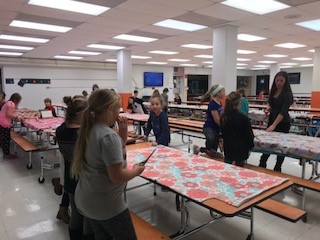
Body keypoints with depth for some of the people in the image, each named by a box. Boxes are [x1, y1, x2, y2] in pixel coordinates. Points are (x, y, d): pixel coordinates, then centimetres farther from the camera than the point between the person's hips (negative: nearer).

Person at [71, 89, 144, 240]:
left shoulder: (88, 130, 2)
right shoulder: (108, 136, -25)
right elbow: (117, 176, -25)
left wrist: (122, 133, -1)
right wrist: (136, 170, -7)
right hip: (106, 205, -8)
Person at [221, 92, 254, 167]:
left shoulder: (223, 117, -5)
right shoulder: (244, 118, -21)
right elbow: (249, 135, -12)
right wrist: (250, 146, 6)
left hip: (228, 149, 4)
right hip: (241, 150, -4)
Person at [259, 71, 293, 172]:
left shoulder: (287, 94, -16)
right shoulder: (273, 91, 3)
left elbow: (283, 111, -25)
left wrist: (274, 125, -34)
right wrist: (268, 109, -5)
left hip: (282, 123, -5)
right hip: (272, 120, 5)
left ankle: (277, 168, 19)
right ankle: (262, 164, 19)